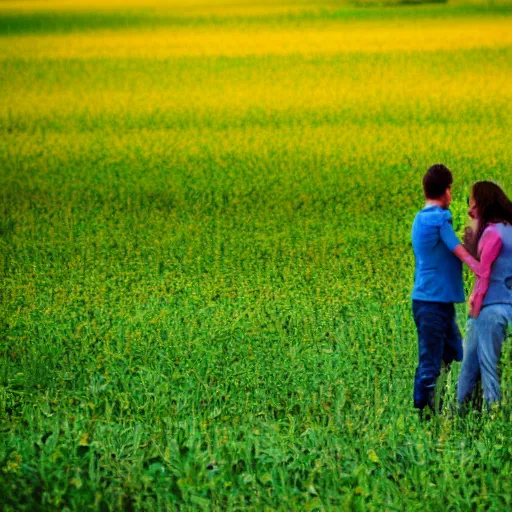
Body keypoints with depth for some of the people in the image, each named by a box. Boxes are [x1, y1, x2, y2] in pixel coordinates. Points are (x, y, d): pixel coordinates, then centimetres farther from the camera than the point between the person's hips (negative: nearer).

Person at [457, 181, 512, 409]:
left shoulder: (493, 232, -13)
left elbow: (484, 273, -13)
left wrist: (476, 309, -10)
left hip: (491, 308, -9)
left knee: (487, 364, -2)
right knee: (470, 362, 14)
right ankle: (460, 407, 18)